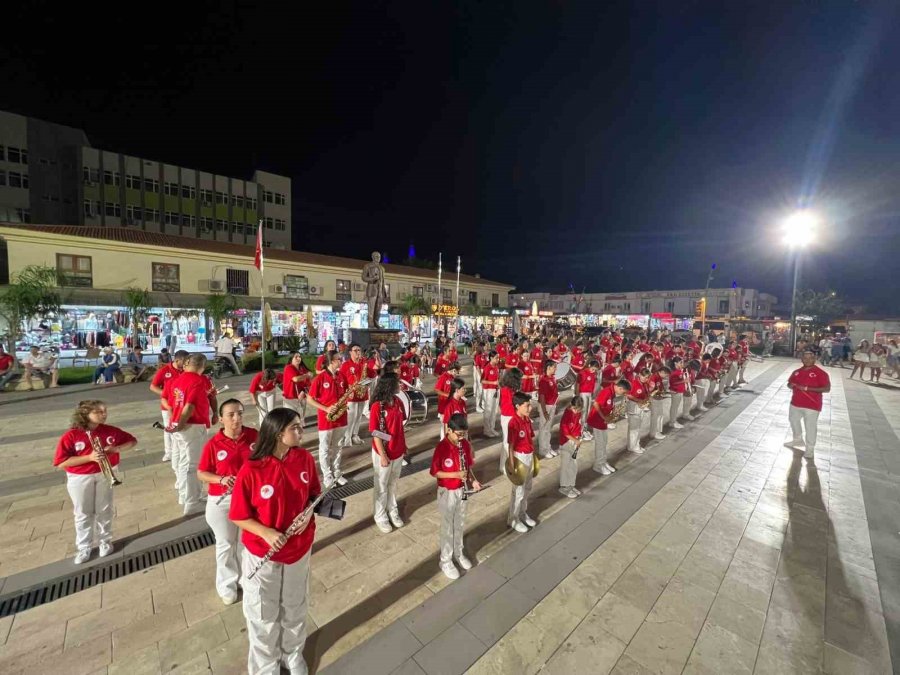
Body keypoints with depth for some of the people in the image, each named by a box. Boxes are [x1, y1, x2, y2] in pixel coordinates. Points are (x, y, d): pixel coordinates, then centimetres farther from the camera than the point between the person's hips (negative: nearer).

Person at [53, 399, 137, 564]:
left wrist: (116, 449, -16)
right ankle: (84, 548, 29)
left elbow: (132, 441, 2)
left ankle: (105, 541, 31)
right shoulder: (70, 436, -15)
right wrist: (89, 457, -27)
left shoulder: (110, 431, -9)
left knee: (105, 511, 13)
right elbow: (61, 464, -16)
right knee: (83, 514, 12)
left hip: (104, 475, 1)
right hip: (79, 479, -1)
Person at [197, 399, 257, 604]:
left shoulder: (254, 436, -11)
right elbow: (201, 474, -5)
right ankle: (227, 584, 41)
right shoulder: (213, 444, -15)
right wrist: (221, 479, -21)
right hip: (221, 501, -1)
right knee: (226, 544, 17)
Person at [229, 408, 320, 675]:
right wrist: (266, 533, -25)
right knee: (264, 616, 22)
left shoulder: (305, 458, -14)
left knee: (295, 609, 26)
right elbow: (238, 516, -13)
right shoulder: (251, 470, -24)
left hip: (299, 549, 3)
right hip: (262, 554, -3)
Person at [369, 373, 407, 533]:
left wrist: (404, 445, 11)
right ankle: (380, 516, 34)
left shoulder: (398, 402, -4)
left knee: (393, 483, 22)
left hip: (398, 451, 5)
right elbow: (376, 434, -19)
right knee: (381, 486, 15)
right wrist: (382, 455, -17)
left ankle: (393, 511, 41)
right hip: (383, 453, -5)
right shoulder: (377, 406, -23)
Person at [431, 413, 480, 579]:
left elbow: (468, 465, 5)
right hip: (446, 492, -5)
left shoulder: (466, 445, -7)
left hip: (461, 490, 5)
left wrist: (473, 480, -12)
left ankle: (459, 553, 44)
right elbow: (435, 472, -19)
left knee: (460, 524, 23)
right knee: (447, 527, 12)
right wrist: (456, 474, -28)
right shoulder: (441, 448, -25)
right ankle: (445, 561, 32)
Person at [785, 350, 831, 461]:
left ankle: (810, 449, 15)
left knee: (810, 427, 1)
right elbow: (789, 383, 17)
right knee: (793, 421, 23)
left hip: (812, 405, -7)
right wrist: (791, 385, -7)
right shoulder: (797, 372, 5)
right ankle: (798, 440, 45)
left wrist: (807, 388, -25)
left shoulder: (820, 373, -12)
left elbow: (827, 388, -18)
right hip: (795, 403, 7)